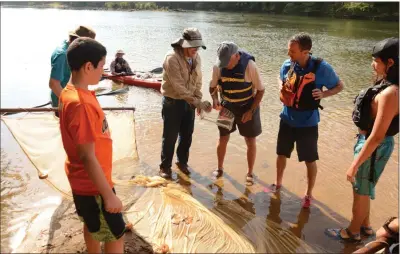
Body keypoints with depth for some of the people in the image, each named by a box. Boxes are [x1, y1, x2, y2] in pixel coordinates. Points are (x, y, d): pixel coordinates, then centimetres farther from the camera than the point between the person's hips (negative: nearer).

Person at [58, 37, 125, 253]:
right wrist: (109, 195, -20)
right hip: (91, 184, -9)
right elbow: (87, 157, -28)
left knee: (93, 226, 25)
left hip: (85, 180, 9)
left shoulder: (70, 92, 0)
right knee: (116, 234, 8)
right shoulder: (80, 104, -30)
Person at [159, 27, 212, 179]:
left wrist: (198, 100, -3)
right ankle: (165, 166, 22)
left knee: (187, 135, 15)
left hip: (189, 102, 6)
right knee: (170, 136, 4)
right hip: (173, 102, -6)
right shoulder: (172, 58, -23)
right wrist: (197, 102, -29)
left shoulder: (196, 57, -1)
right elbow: (179, 87, -27)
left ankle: (182, 162, 34)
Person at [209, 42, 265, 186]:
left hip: (247, 107, -2)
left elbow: (261, 90, -14)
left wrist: (251, 111, -18)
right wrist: (215, 99, -20)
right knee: (223, 139, 8)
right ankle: (220, 168, 30)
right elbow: (213, 86, 1)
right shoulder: (218, 66, -15)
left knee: (250, 142, 4)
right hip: (227, 106, 3)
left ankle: (250, 173, 23)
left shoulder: (249, 65, -24)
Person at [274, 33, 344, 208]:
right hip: (287, 119, 4)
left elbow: (339, 86, -5)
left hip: (307, 123, -3)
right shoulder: (287, 64, -7)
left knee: (310, 160, 9)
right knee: (281, 153, 18)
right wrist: (282, 87, -9)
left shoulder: (321, 68, -18)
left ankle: (309, 194, 30)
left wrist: (323, 94, -24)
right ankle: (278, 183, 42)